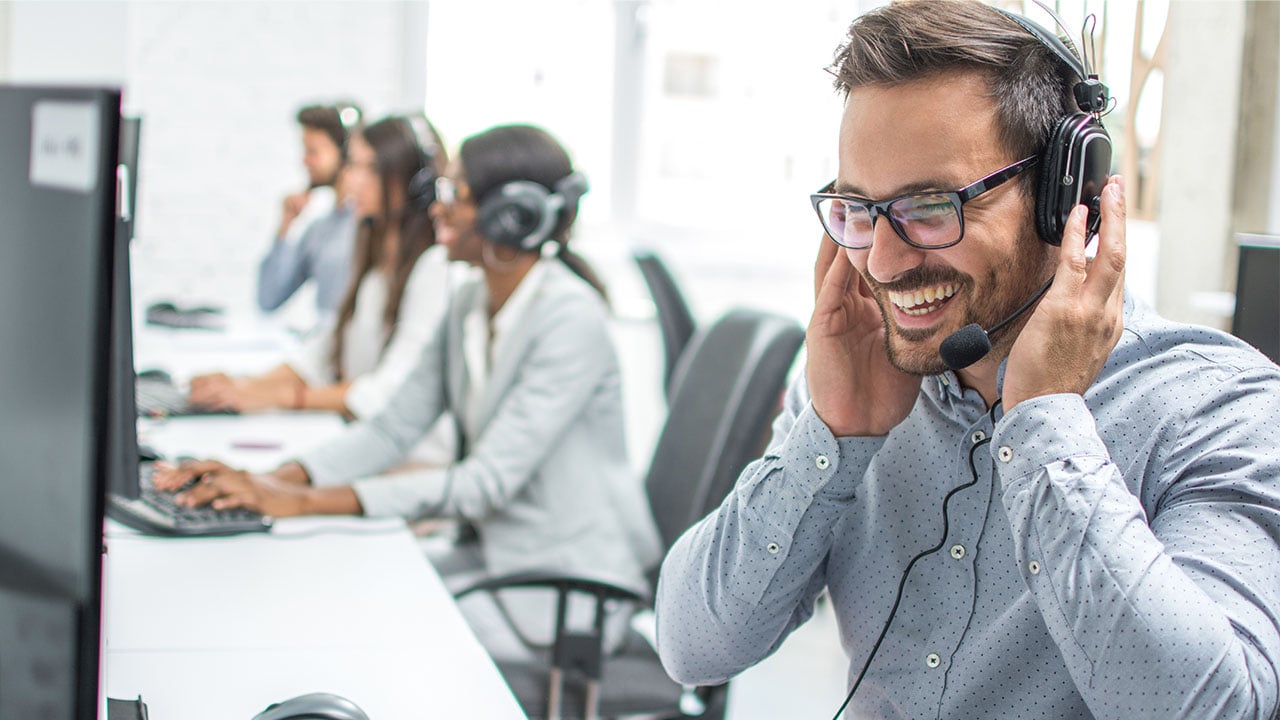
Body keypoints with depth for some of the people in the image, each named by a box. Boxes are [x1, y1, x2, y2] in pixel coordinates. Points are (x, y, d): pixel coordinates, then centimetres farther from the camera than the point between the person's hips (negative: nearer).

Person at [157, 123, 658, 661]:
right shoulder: (470, 304, 6)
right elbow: (395, 428, 6)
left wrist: (304, 501, -30)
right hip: (494, 553, 8)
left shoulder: (570, 321, -21)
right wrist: (276, 481, -12)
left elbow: (487, 483, -26)